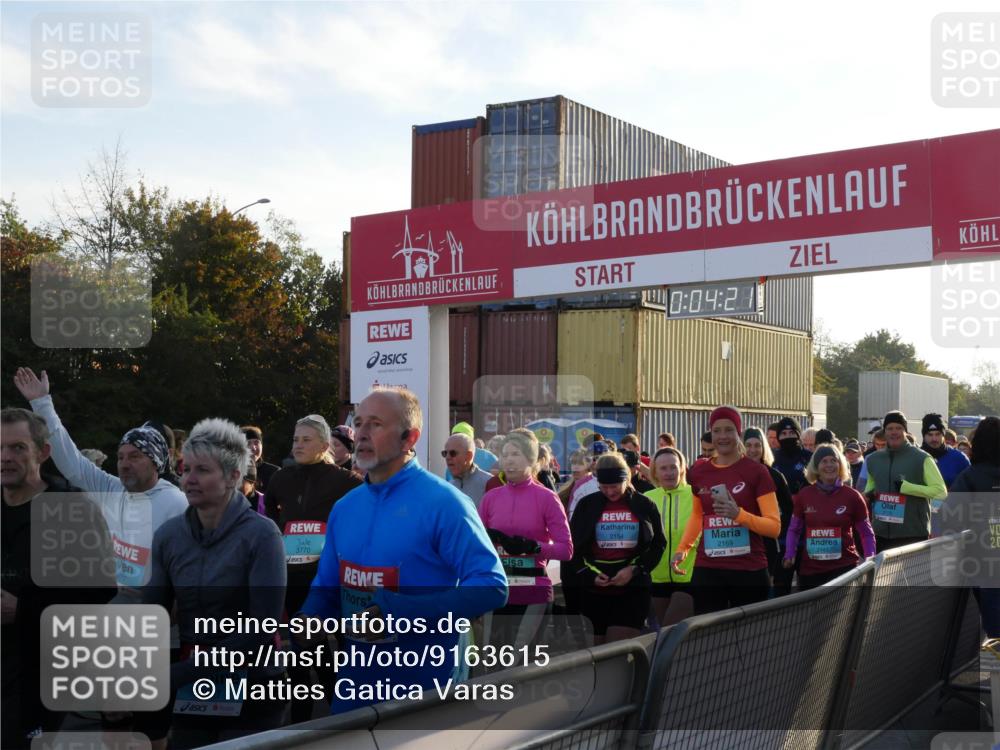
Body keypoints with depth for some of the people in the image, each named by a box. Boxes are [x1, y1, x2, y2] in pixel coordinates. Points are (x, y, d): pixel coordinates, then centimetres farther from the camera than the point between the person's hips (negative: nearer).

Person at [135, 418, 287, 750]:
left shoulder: (261, 535, -13)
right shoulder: (169, 535, 1)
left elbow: (262, 629, -17)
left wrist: (181, 673, -19)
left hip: (250, 691, -4)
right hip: (189, 696, 4)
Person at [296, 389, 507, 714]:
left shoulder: (443, 503, -14)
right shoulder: (344, 507, 7)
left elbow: (491, 587, -20)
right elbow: (327, 586, 17)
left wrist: (398, 613, -27)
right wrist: (310, 618, -7)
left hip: (426, 686, -6)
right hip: (355, 677, 6)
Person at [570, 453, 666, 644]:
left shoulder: (644, 505, 3)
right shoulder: (587, 505, 5)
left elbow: (658, 544, 7)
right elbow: (573, 547, 7)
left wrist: (635, 569, -7)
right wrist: (589, 575, -8)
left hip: (632, 589, -1)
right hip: (593, 591, 2)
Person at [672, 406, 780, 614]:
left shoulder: (756, 471, -4)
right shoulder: (699, 472, 7)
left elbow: (775, 527, -7)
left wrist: (739, 514, -22)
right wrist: (682, 548, 11)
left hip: (749, 571, -3)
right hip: (707, 570, 3)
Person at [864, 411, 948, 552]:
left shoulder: (921, 458, -6)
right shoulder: (873, 459, 10)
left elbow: (941, 491, -12)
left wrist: (906, 487, -19)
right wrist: (869, 493, 7)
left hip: (913, 534, -5)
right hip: (881, 533, 5)